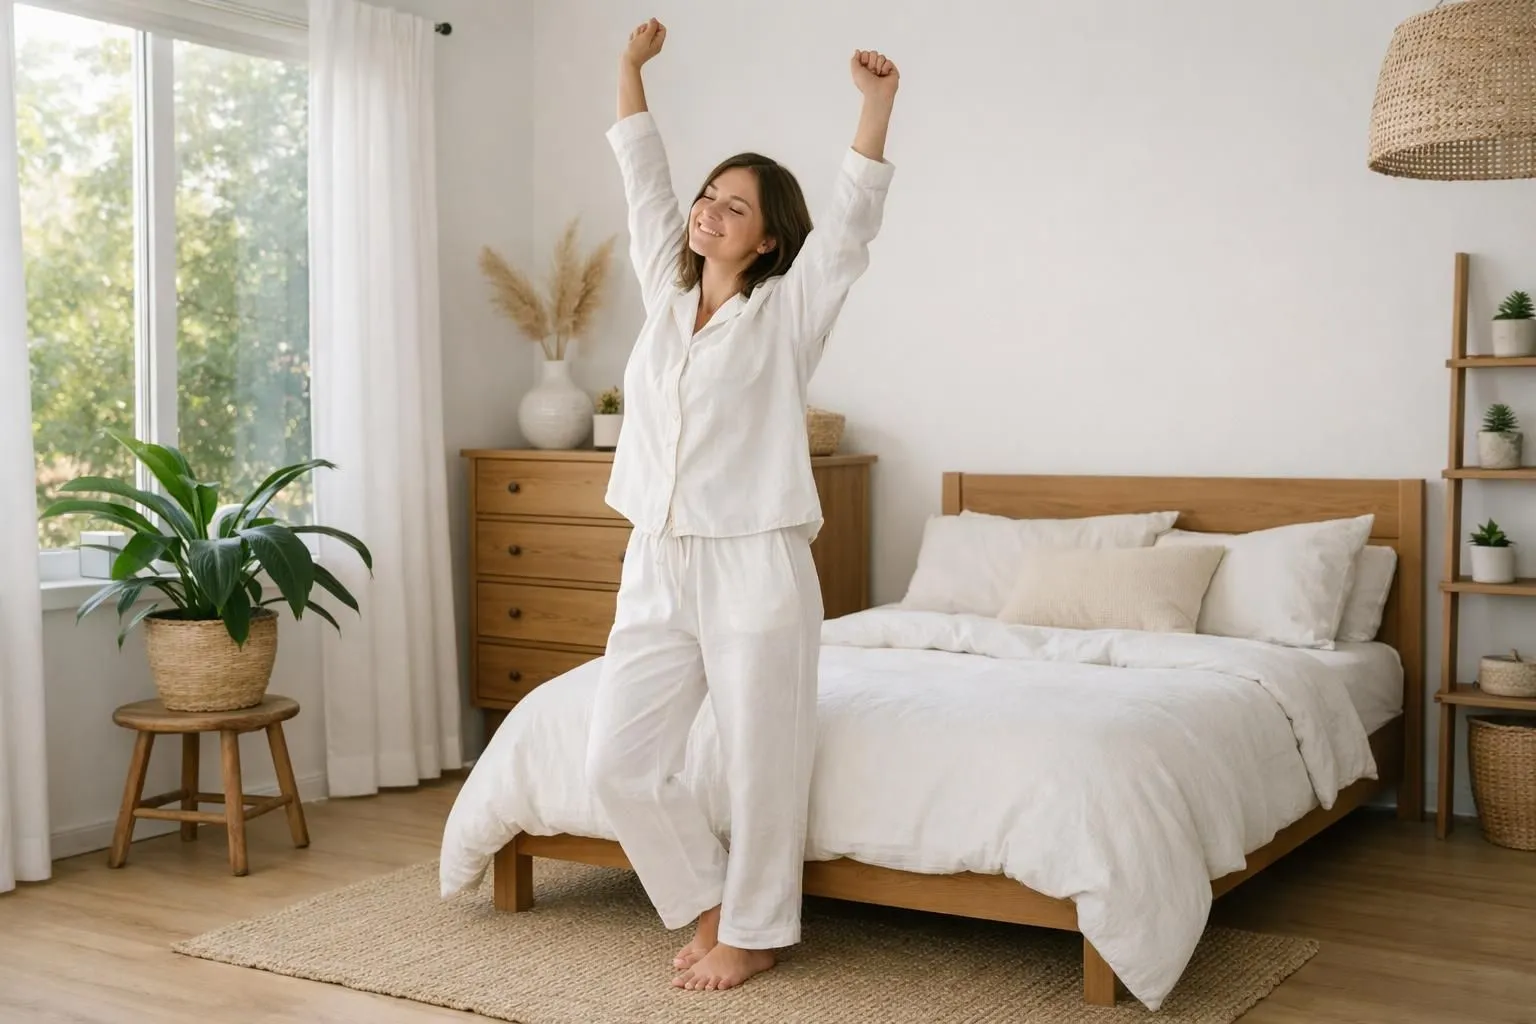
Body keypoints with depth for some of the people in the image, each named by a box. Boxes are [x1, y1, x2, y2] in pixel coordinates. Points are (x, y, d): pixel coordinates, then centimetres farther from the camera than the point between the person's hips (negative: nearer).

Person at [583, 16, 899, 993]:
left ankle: (754, 932, 23)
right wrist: (633, 68, 18)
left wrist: (878, 104, -22)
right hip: (655, 571, 6)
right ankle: (709, 903, 25)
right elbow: (644, 181, 18)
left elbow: (855, 216, -12)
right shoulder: (666, 292, 12)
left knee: (764, 766, 3)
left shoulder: (787, 310, -2)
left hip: (756, 571, -5)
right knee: (621, 762, 5)